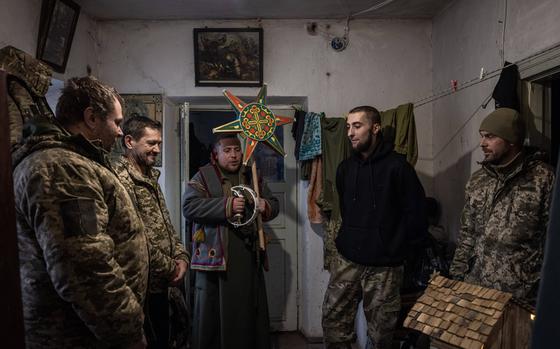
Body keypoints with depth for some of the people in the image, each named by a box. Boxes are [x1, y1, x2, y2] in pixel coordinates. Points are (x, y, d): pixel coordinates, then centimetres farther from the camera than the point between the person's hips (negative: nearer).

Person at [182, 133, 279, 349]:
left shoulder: (251, 176, 14)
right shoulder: (204, 176, -1)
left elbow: (274, 204, 19)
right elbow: (189, 207, -14)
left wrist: (266, 206, -5)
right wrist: (227, 206, -22)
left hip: (249, 257, 4)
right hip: (215, 256, -4)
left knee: (250, 311, 14)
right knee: (214, 313, 6)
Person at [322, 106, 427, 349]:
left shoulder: (397, 166, -10)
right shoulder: (345, 167, 7)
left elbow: (415, 213, -10)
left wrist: (395, 250, -7)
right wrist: (347, 240, 13)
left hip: (384, 265, -4)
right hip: (347, 259, 5)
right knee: (333, 320, 10)